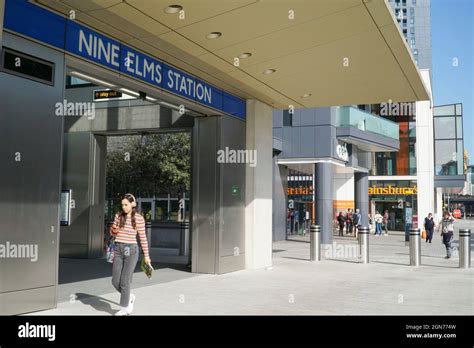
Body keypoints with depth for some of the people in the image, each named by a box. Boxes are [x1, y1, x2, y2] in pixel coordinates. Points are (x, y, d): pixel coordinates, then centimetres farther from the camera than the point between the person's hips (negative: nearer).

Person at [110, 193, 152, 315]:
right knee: (115, 281, 4)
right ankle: (130, 297, 30)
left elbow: (143, 237, 0)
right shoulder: (118, 216, 5)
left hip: (131, 250, -4)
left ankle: (124, 309, 11)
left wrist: (146, 255, 2)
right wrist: (113, 230, -10)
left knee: (125, 281, -3)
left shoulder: (139, 218, -5)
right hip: (118, 250, 4)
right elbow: (113, 233, 15)